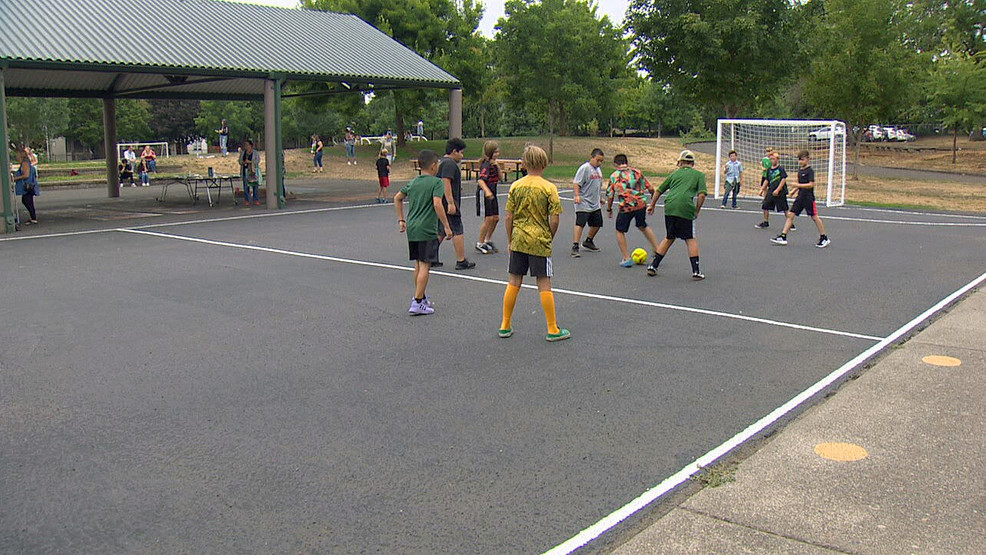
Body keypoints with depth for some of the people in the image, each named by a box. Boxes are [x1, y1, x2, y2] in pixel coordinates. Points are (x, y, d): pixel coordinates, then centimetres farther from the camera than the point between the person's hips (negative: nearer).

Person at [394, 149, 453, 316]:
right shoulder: (436, 182, -8)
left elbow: (397, 198, 22)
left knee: (418, 264, 17)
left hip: (411, 228, 7)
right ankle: (417, 303, -6)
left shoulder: (413, 182, 14)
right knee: (425, 266, -4)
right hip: (427, 230, -7)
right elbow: (437, 204, -20)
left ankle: (422, 298, 27)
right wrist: (446, 226, -16)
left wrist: (401, 220, 27)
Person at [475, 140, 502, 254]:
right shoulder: (486, 165, -18)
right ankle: (480, 244, 3)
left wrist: (497, 166, -3)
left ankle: (488, 241, 25)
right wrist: (487, 191, -46)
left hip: (492, 193, 9)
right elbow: (480, 180, -31)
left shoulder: (493, 163, 10)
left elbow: (499, 178, 13)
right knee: (488, 218, -8)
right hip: (484, 193, -9)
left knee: (495, 218, 11)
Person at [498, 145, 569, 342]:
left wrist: (510, 241, 12)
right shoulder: (549, 188, -8)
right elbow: (555, 219, -10)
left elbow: (509, 217, 2)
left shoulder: (516, 186, 0)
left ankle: (505, 326, 18)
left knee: (513, 283, 11)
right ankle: (553, 330, 9)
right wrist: (550, 237, 7)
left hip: (518, 241, 3)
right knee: (544, 284, 2)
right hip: (540, 241, -3)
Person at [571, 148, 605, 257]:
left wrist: (599, 198, 29)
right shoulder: (584, 168, -11)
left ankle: (588, 242, 36)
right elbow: (577, 183, -16)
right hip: (584, 203, -9)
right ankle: (575, 247, -15)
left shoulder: (598, 169, 14)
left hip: (595, 204, 9)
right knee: (580, 223, -15)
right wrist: (577, 195, -27)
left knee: (597, 224, 15)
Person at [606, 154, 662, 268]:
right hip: (641, 204, 4)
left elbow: (610, 195, 2)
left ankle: (626, 259, 8)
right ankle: (657, 249, 29)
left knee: (620, 231, 14)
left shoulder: (614, 176, 4)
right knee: (642, 226, 29)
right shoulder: (637, 172, 10)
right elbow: (650, 188, 11)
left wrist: (609, 209, 16)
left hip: (626, 207, -4)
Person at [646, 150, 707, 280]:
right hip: (685, 208, -3)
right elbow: (702, 195, -1)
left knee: (669, 238, 19)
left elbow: (659, 190, 27)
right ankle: (696, 271, 2)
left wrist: (652, 206, 39)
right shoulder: (699, 175, 13)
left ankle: (653, 266, 19)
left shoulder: (675, 173, 22)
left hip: (669, 207, 3)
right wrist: (697, 211, 10)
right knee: (690, 239, 7)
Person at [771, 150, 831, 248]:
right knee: (790, 214, 0)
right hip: (800, 196, 8)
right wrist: (794, 190, 15)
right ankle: (783, 237, 0)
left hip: (809, 197, -8)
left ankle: (824, 238, 11)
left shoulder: (810, 170, -11)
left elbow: (811, 184, -20)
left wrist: (798, 185, -23)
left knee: (815, 217, -1)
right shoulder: (800, 170, 12)